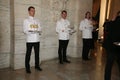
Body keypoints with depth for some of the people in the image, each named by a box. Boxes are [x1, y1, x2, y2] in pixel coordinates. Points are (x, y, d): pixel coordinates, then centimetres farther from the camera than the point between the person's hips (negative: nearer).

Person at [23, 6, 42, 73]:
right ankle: (27, 68, 10)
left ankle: (37, 65, 24)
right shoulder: (26, 20, 3)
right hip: (30, 40, -4)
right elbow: (25, 31, -6)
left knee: (37, 53, 10)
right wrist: (31, 31, -22)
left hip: (37, 39, 4)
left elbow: (40, 29, 12)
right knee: (28, 54, 1)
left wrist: (39, 31, -11)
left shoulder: (37, 20, 16)